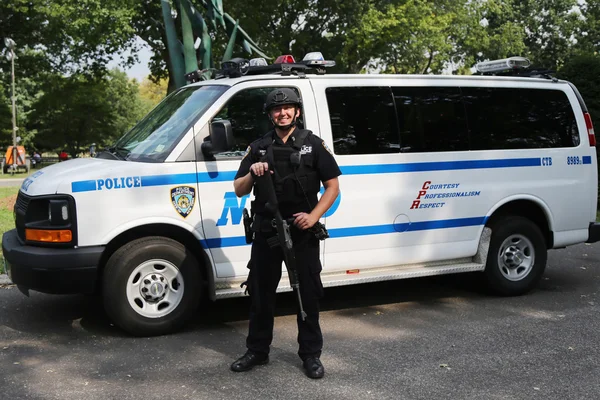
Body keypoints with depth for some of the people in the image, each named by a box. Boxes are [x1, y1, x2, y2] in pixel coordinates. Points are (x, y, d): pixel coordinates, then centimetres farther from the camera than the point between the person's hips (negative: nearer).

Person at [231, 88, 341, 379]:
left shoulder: (313, 144, 1)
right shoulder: (258, 148, 7)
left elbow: (333, 186, 0)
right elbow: (239, 190, 7)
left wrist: (314, 216, -14)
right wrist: (252, 174, -15)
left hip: (302, 232, -2)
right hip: (265, 231, 2)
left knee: (308, 292, 4)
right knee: (261, 292, 9)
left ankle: (311, 354, 15)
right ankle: (257, 351, 22)